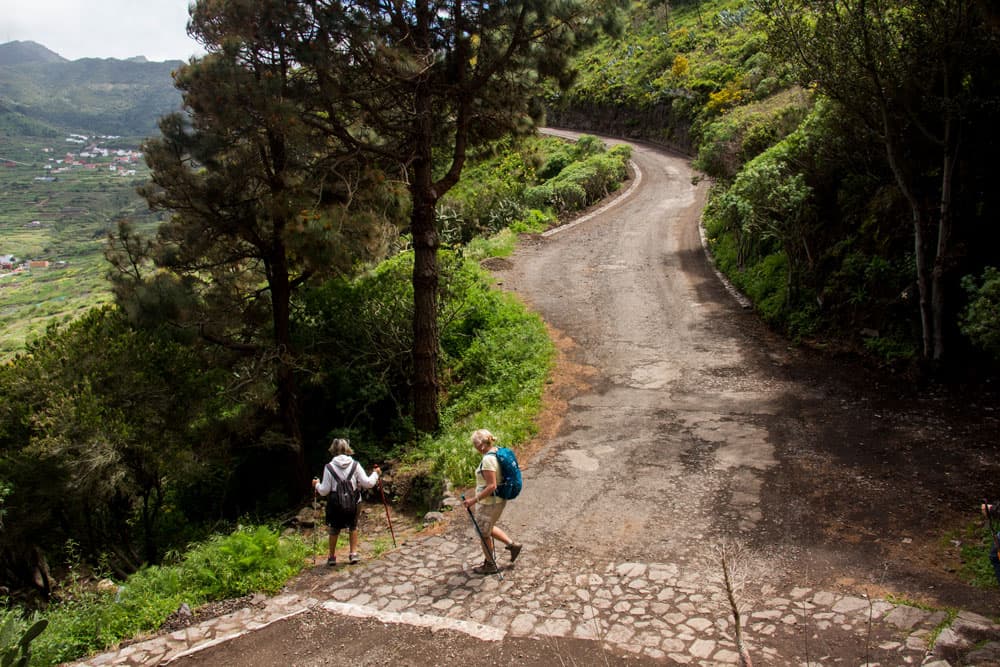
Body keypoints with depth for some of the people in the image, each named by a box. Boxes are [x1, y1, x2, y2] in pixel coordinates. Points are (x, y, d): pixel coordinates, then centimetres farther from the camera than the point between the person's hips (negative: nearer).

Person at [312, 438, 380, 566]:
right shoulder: (355, 465, -8)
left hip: (335, 505, -1)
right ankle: (353, 553, 22)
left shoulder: (329, 467, -11)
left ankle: (332, 557, 28)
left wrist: (317, 485, 13)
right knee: (353, 527, 23)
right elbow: (368, 483, -7)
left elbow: (324, 491, -7)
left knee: (334, 530, 18)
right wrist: (375, 474, 10)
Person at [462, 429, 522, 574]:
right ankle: (512, 545, 31)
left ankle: (490, 565, 28)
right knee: (487, 528, 28)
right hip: (498, 499, 9)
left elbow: (491, 486, -29)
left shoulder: (488, 460, -27)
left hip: (489, 503, -9)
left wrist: (474, 500, -23)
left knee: (483, 533, 12)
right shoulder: (497, 452, 2)